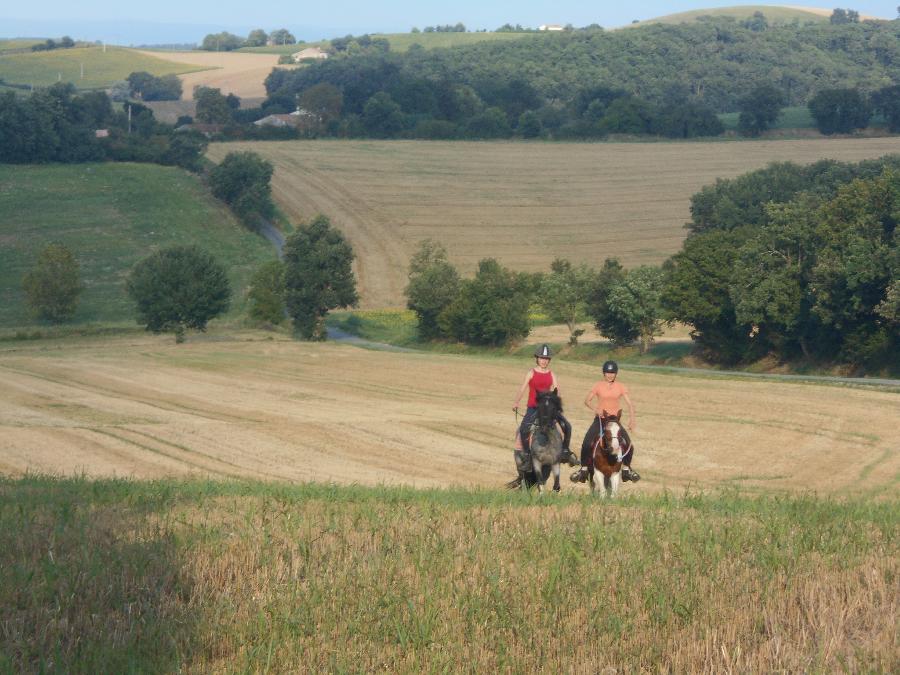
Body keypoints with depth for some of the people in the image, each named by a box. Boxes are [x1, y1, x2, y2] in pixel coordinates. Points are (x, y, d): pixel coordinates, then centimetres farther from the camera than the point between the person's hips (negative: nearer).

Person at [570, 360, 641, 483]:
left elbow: (630, 404, -2)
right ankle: (584, 469, -1)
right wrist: (595, 408, -24)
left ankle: (626, 469, 18)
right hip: (600, 419, -1)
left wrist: (631, 421, -16)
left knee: (629, 446, -6)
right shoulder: (598, 386, -2)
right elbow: (587, 400, -4)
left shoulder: (621, 387, 1)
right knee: (586, 444, -17)